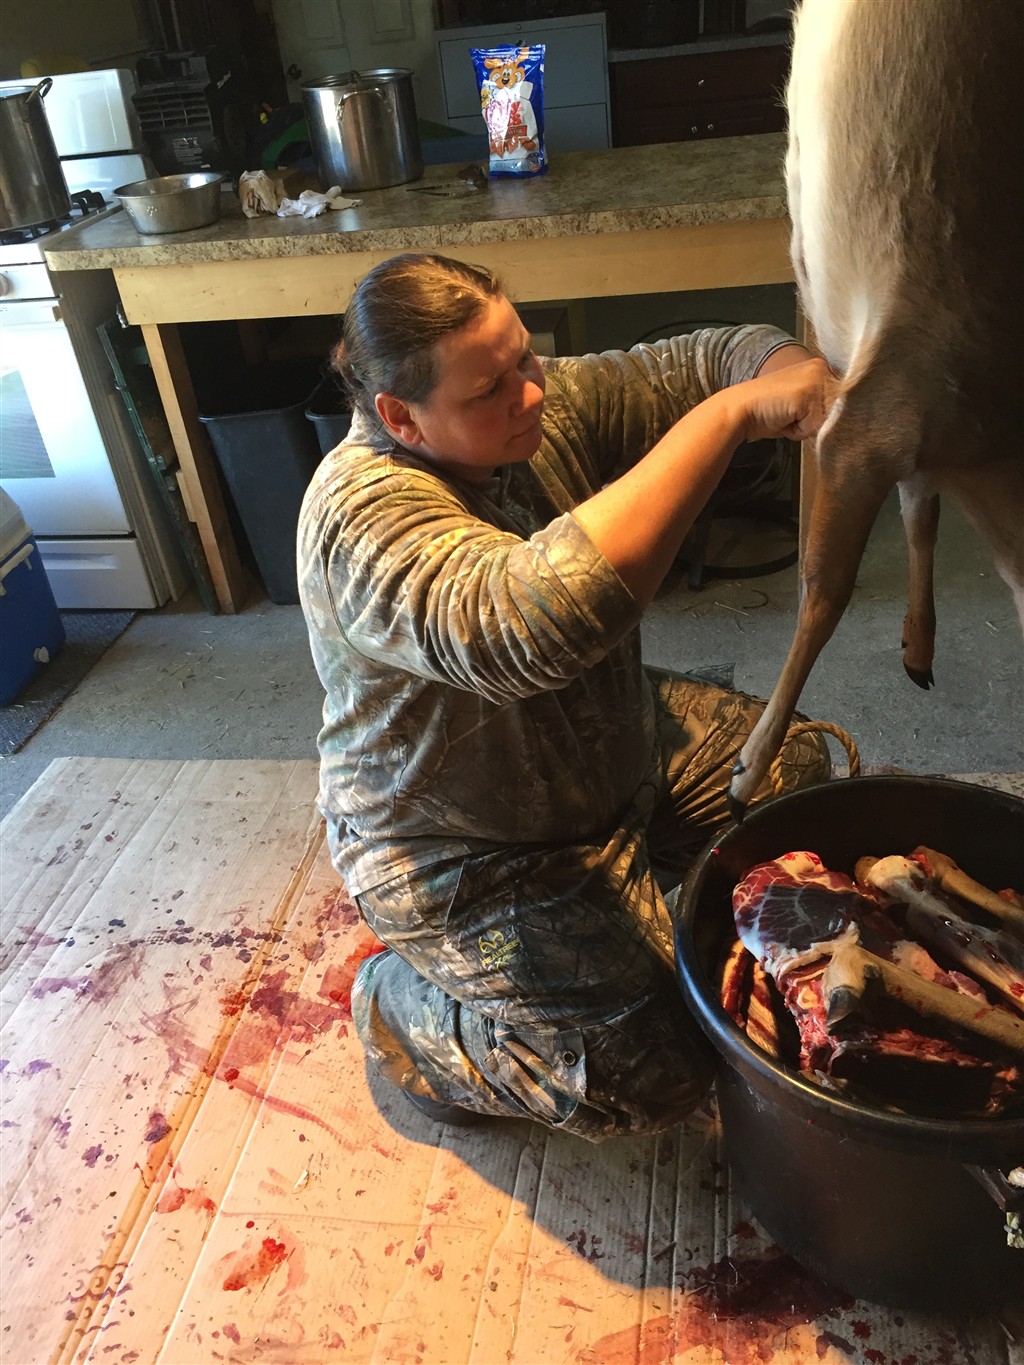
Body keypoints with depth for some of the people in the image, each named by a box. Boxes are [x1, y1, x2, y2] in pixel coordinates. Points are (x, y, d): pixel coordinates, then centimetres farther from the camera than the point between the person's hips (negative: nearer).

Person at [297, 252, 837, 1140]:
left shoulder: (551, 401, -10)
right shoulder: (365, 515, -33)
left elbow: (713, 358, -5)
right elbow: (532, 623, -51)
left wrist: (801, 375, -30)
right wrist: (731, 415, -47)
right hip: (465, 855, -8)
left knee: (796, 768, 15)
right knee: (649, 1074, -12)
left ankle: (631, 899, 30)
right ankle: (401, 1004, 10)